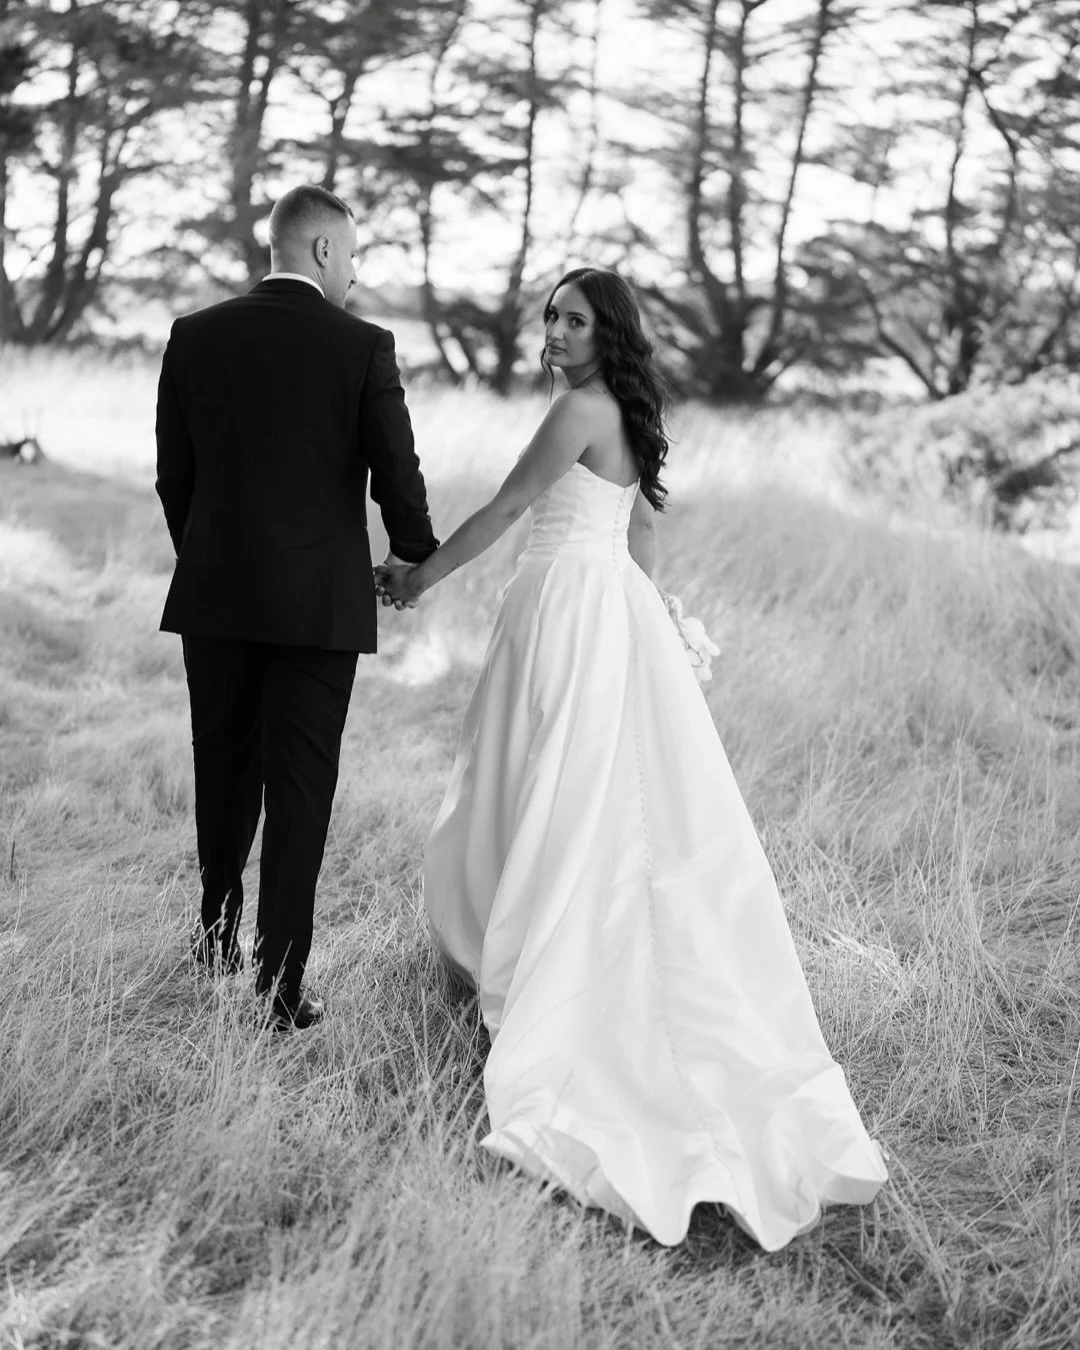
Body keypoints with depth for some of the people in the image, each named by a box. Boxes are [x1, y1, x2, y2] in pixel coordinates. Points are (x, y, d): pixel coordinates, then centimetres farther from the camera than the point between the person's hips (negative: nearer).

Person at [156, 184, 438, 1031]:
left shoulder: (196, 337, 1)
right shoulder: (363, 348, -8)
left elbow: (173, 476, 5)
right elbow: (397, 480, -7)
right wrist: (421, 560, 13)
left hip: (215, 597, 4)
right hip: (319, 601, -3)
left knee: (224, 768, 19)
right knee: (300, 785, 3)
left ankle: (220, 926, 36)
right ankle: (280, 978, 3)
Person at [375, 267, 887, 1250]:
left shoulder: (584, 407, -13)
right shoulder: (626, 415, 15)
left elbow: (506, 508, -10)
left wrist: (420, 577, -1)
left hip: (572, 605, -9)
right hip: (615, 605, 9)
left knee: (560, 797, -3)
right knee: (626, 798, 11)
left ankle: (537, 980, 4)